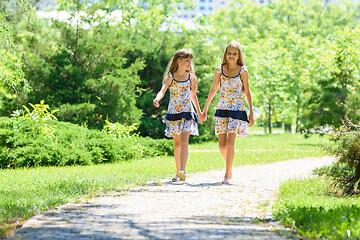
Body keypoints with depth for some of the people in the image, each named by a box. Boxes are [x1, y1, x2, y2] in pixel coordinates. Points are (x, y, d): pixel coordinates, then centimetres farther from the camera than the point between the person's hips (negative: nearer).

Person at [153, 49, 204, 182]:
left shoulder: (190, 77, 4)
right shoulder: (170, 77, -3)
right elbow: (163, 90, -19)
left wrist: (199, 112, 25)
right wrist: (157, 99, -41)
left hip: (187, 113, 0)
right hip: (173, 112, 0)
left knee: (184, 142, -15)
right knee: (177, 143, 8)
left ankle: (182, 171, -24)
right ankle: (178, 172, 18)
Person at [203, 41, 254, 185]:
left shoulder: (243, 71, -1)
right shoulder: (219, 70, 6)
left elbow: (247, 92, 4)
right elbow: (214, 89, 16)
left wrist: (251, 112, 2)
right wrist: (206, 107, 20)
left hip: (237, 109, -3)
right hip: (222, 108, 3)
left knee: (230, 142, -13)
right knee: (222, 145, 0)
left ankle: (227, 175, -8)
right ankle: (230, 166, 27)